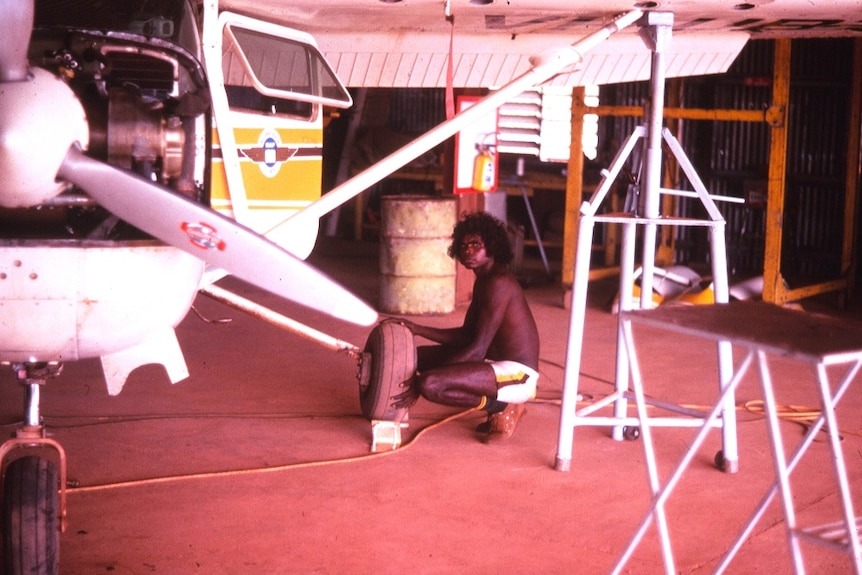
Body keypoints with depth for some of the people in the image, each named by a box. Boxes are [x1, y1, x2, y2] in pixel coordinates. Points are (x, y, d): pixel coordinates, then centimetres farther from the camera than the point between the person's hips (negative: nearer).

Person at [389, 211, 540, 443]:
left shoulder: (498, 283, -19)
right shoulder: (483, 281, 12)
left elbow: (478, 349, -23)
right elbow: (466, 336, 17)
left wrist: (421, 382, -24)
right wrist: (417, 329, 5)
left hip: (517, 373, -11)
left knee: (430, 385, -28)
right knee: (416, 357, 13)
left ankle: (502, 408, -4)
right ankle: (500, 403, 12)